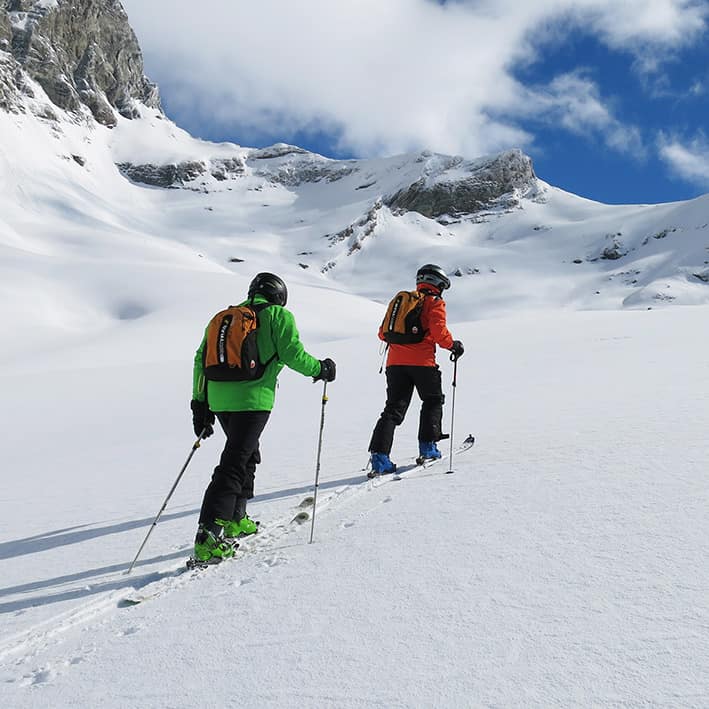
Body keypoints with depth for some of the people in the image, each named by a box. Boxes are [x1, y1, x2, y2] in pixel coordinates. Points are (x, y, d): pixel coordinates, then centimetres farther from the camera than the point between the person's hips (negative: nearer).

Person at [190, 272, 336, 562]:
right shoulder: (279, 316, 3)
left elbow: (201, 358, 15)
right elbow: (293, 354, -6)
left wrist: (199, 403, 16)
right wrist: (321, 369, 12)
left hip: (218, 398, 7)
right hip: (252, 399, -7)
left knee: (248, 454, 25)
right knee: (233, 464, -8)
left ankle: (236, 519, 30)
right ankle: (208, 538, -14)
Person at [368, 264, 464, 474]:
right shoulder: (435, 303, 4)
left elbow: (383, 333, 21)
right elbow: (439, 332, -12)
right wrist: (453, 345, 6)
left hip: (395, 362, 5)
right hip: (421, 361, -5)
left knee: (394, 409, 3)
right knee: (433, 401, 18)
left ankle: (379, 455, -9)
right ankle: (427, 447, 14)